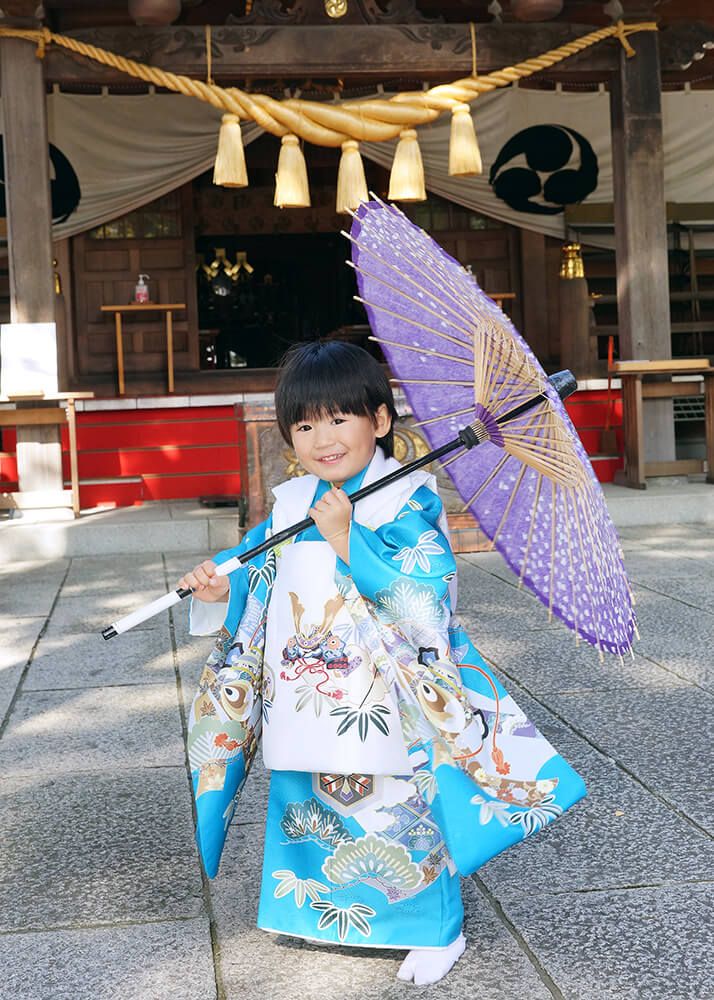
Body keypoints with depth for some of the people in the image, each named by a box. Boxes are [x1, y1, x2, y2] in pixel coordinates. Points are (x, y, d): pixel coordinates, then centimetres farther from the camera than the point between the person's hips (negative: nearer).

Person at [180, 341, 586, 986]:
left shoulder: (408, 501, -13)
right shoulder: (289, 505, 4)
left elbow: (427, 594, -25)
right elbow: (255, 571, 12)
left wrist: (348, 539, -27)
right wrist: (220, 587, -9)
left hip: (382, 706, -5)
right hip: (305, 703, 6)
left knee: (399, 810, 5)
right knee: (306, 807, 19)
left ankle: (438, 931, 27)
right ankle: (316, 909, 43)